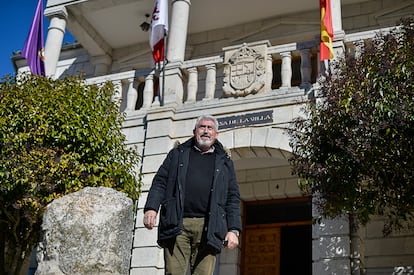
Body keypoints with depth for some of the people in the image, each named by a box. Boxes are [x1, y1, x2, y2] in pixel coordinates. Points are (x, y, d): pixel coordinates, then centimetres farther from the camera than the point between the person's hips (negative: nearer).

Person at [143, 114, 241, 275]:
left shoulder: (224, 162, 21)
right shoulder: (177, 154, 21)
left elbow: (233, 198, 14)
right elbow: (160, 182, 13)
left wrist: (233, 230, 3)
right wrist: (151, 207, -5)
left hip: (208, 228, 0)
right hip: (177, 225, 0)